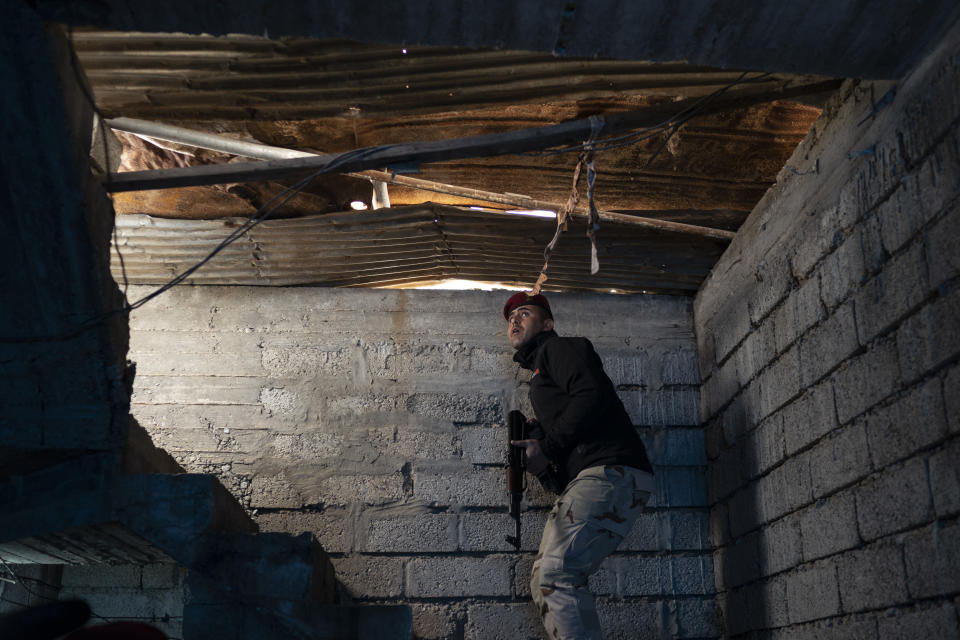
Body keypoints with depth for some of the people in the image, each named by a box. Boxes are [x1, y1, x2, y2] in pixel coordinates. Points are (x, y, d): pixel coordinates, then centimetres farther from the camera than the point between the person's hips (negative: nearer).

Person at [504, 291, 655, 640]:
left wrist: (547, 448, -10)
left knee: (556, 573, -22)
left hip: (610, 472, -10)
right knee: (544, 579, 7)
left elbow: (592, 395, -15)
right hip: (585, 480, 10)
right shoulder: (540, 375, 32)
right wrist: (543, 460, 12)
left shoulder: (560, 348, 4)